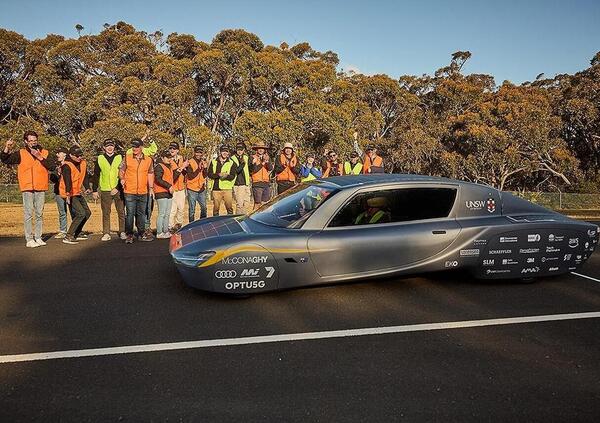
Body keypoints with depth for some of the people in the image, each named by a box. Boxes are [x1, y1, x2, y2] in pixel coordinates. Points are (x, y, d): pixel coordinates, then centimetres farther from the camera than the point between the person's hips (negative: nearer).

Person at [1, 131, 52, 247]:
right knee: (28, 214, -6)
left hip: (41, 188, 2)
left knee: (39, 214, 6)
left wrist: (40, 157, -15)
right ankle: (29, 239, -4)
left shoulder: (44, 153, 8)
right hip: (27, 188, -2)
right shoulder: (21, 153, 6)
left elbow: (51, 166, -4)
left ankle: (38, 237, 13)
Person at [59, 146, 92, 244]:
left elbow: (85, 176, 10)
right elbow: (67, 180, -33)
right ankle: (68, 237, -14)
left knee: (87, 212, 16)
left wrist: (87, 187, -6)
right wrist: (68, 194, -45)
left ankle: (77, 233, 28)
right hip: (69, 194, -9)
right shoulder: (67, 166, -19)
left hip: (78, 193, 9)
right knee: (81, 213, -19)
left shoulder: (83, 163, 5)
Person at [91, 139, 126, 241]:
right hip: (105, 191, 1)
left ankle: (122, 232, 10)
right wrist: (94, 190, 7)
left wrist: (118, 188, -10)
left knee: (121, 212, 2)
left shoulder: (120, 158, 4)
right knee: (106, 213, 3)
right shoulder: (99, 159, 8)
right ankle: (106, 234, 9)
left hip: (118, 190, -1)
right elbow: (96, 176, 11)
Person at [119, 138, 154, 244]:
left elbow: (150, 174, 12)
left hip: (143, 192, 3)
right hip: (130, 192, -2)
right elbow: (121, 170, 6)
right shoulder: (127, 158, 0)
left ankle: (141, 234, 24)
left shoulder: (148, 159, 6)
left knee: (141, 214, 13)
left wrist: (151, 187, 7)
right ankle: (129, 235, 6)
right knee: (130, 214, -3)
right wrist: (122, 178, -13)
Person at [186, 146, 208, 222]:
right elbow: (190, 176, -15)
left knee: (204, 208, 10)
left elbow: (205, 176, 5)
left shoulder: (203, 162, 9)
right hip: (192, 190, -5)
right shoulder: (190, 162, -8)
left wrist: (205, 168, -11)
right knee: (192, 210, 1)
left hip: (201, 189, 5)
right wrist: (199, 168, -22)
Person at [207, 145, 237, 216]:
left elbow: (233, 176, 0)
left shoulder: (231, 163, 8)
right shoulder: (213, 162, 11)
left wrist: (226, 176, -22)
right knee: (216, 208, 6)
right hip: (216, 188, 1)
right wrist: (218, 175, -15)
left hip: (227, 189, -1)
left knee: (229, 208, -3)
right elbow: (209, 174, 3)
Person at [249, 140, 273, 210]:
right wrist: (262, 163, -17)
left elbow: (270, 168, 0)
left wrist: (267, 161, -16)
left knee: (265, 203, 6)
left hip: (267, 183, 5)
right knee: (257, 203, -6)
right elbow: (253, 169, -11)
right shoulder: (253, 158, 1)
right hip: (257, 184, -4)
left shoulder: (267, 157, 15)